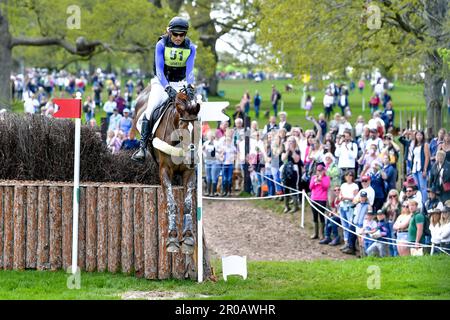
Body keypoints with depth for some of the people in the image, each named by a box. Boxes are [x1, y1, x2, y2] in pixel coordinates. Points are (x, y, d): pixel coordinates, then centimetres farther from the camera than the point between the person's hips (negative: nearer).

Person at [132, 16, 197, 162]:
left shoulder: (190, 48, -9)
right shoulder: (161, 45, -16)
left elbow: (190, 70, -18)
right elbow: (159, 69, -23)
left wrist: (190, 86, -38)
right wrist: (168, 88, -38)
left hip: (180, 83, 3)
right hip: (162, 82, -2)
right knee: (150, 110, -22)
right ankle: (142, 147, -22)